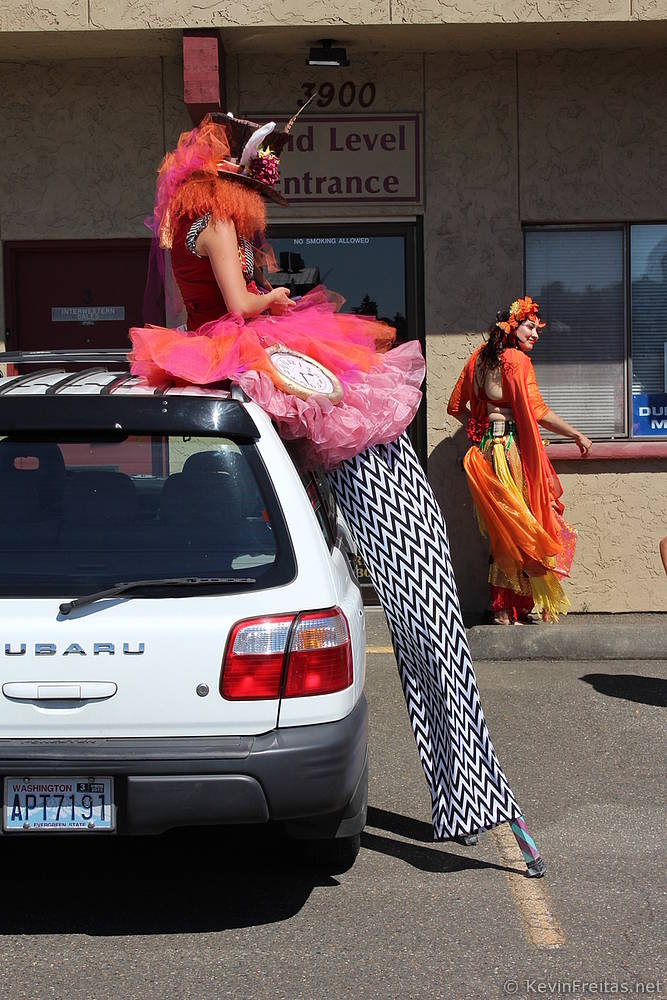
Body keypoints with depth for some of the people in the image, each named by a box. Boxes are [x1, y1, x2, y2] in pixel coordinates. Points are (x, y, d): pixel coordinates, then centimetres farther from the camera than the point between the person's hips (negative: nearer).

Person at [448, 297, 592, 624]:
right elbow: (538, 412, -17)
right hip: (511, 448, -7)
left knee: (500, 526, 11)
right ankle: (506, 609, 3)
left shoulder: (481, 357, 12)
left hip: (486, 447, 7)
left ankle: (504, 606, 13)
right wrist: (578, 435, -10)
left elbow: (456, 406, 17)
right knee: (516, 525, 0)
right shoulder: (517, 359, -10)